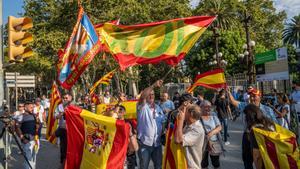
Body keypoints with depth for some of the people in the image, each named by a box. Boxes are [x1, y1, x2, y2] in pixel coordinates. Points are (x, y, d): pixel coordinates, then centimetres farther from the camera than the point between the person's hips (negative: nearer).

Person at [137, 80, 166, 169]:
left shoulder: (157, 107, 11)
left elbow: (163, 121, 16)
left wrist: (163, 131, 0)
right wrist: (154, 85, -36)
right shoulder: (142, 106, -8)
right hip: (145, 142, -5)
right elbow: (142, 96, -28)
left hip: (157, 142, 5)